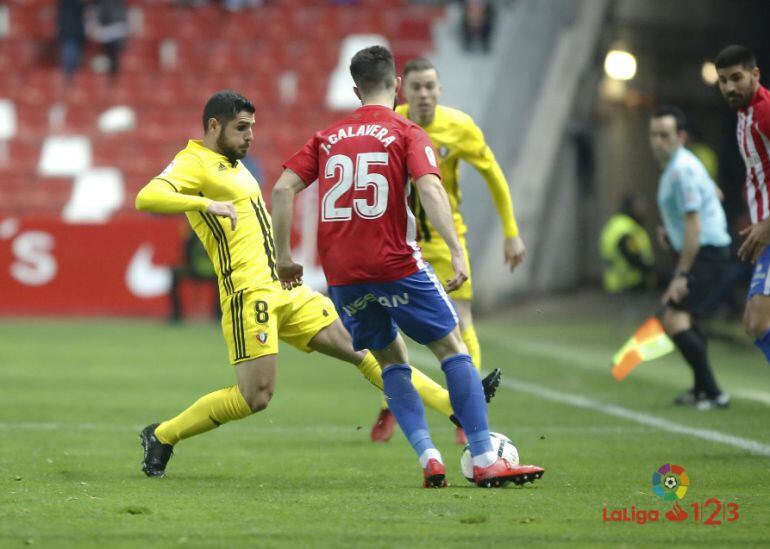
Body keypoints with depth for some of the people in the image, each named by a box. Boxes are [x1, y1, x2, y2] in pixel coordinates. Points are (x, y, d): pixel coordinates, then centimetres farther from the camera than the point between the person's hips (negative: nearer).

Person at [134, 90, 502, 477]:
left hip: (283, 290, 9)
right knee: (254, 397, -12)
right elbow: (147, 198, -25)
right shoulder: (193, 163, -8)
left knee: (362, 348, 7)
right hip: (249, 295, -9)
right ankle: (161, 437, 4)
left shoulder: (233, 164, 21)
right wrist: (206, 203, -36)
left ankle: (456, 405, 7)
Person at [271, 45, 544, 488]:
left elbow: (284, 188, 6)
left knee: (393, 360, 18)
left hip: (341, 275, 4)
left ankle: (428, 458, 2)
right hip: (395, 264, -4)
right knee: (453, 349, 5)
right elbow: (430, 190, -14)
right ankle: (485, 462, -3)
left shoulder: (328, 138, 15)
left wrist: (284, 255, 11)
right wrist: (458, 251, -20)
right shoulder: (408, 134, 2)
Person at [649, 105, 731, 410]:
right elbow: (713, 193, 27)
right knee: (684, 320, 24)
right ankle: (701, 389, 34)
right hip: (708, 250, 11)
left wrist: (682, 275, -25)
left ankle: (713, 393, -21)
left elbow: (694, 225, -23)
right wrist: (672, 230, 20)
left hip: (706, 251, -11)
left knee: (675, 320, -20)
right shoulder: (677, 164, 12)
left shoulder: (682, 170, -20)